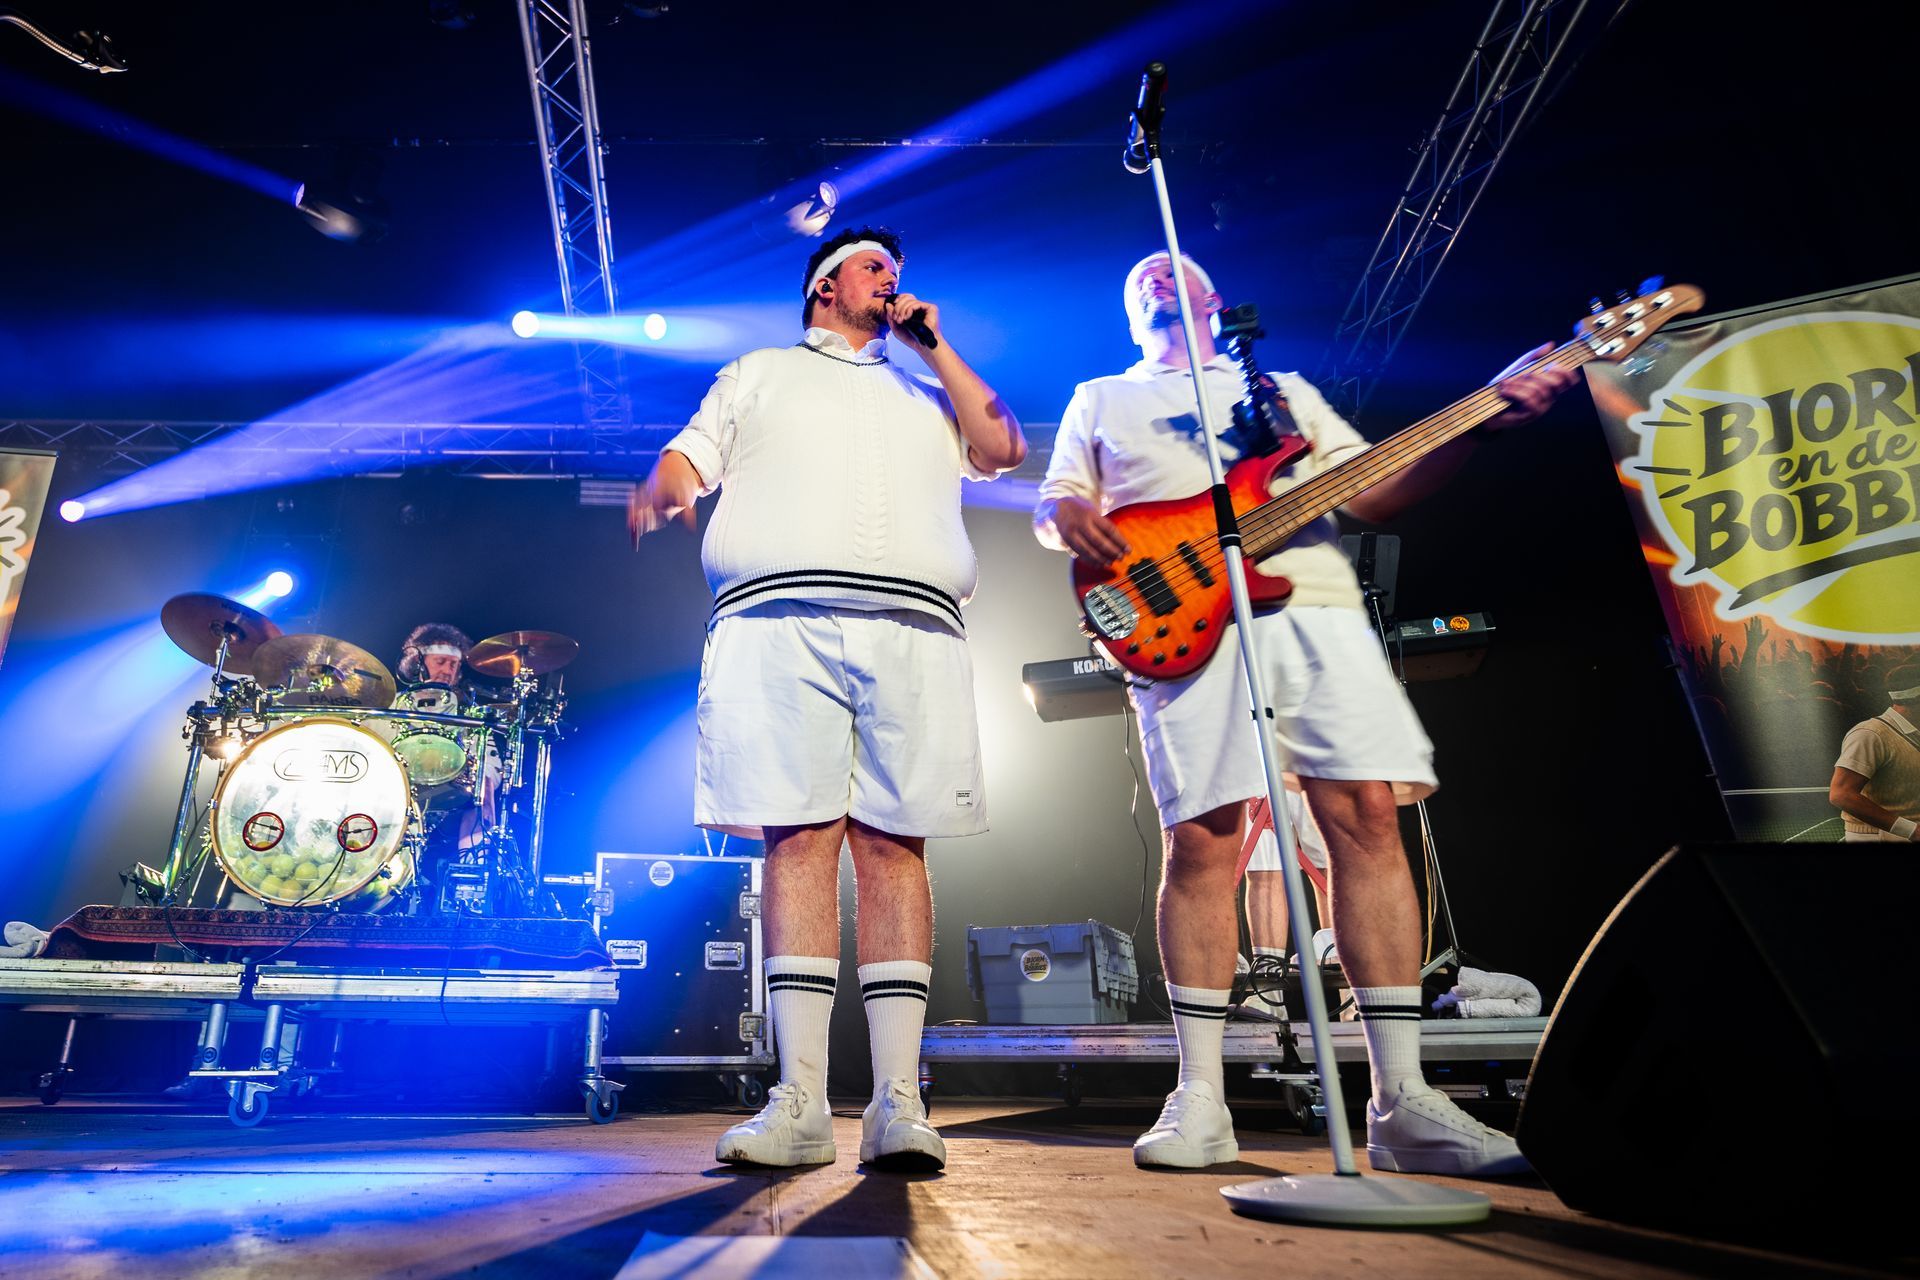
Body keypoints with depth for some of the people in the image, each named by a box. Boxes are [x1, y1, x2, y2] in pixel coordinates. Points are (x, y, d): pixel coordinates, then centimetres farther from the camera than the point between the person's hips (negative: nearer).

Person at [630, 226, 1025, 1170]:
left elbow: (1003, 449, 16)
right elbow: (689, 455, 16)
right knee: (799, 838, -9)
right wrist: (660, 491, -8)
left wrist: (934, 348, 21)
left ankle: (897, 1102, -4)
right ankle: (801, 1102, -5)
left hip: (913, 628, 2)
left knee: (894, 844, -6)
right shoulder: (759, 374, 28)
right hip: (780, 621, -1)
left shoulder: (925, 392, 33)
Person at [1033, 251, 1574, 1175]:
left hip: (1317, 607, 3)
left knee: (1368, 817, -7)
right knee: (1201, 842, -8)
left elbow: (1377, 496, 20)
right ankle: (1199, 1101, 3)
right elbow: (1052, 504, 17)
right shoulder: (1101, 400, 26)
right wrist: (1070, 516, -8)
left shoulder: (1283, 388, 29)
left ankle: (1401, 1103, 1)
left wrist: (1479, 425, 6)